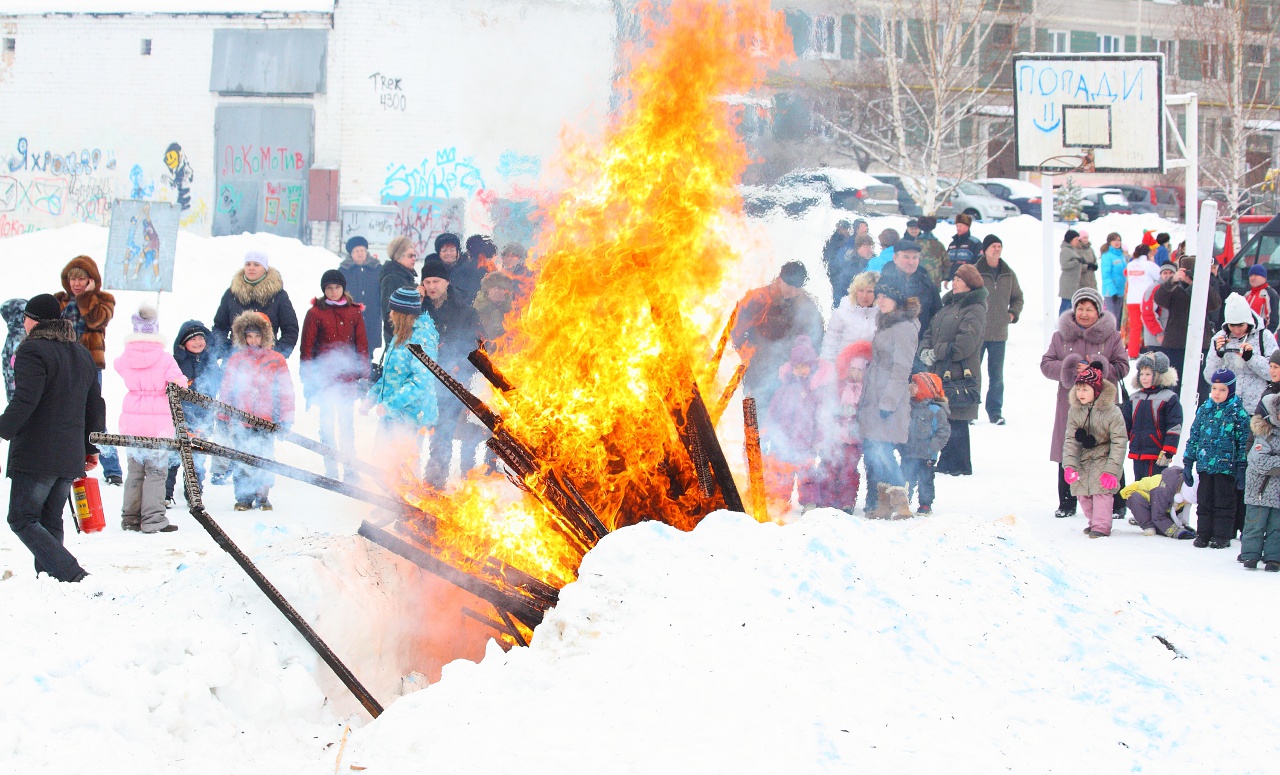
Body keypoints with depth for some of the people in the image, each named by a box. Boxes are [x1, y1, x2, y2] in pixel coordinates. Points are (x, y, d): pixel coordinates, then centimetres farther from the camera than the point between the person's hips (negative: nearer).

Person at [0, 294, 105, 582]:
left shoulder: (32, 351, -10)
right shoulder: (82, 354, 16)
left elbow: (24, 402, -21)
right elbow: (96, 407, 20)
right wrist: (91, 448, 26)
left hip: (35, 457, -8)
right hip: (71, 457, 8)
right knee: (50, 521, 14)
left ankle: (70, 574, -17)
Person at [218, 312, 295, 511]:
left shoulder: (276, 360, 5)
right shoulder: (236, 360, 8)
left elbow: (285, 391, 7)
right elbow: (226, 390, 13)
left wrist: (285, 419, 4)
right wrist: (223, 418, 11)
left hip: (266, 420, -1)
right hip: (241, 422, 1)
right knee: (243, 462, -1)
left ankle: (263, 497, 14)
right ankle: (243, 497, 9)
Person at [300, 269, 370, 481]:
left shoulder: (354, 312, 7)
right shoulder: (315, 313, 1)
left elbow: (362, 344, 11)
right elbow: (306, 347, 1)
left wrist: (364, 374, 6)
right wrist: (306, 378, -3)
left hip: (347, 376, 2)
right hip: (323, 375, -2)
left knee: (347, 423, 5)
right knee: (327, 422, 1)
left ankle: (349, 469, 10)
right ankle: (330, 469, 5)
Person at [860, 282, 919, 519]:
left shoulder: (905, 328, -9)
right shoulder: (884, 325, 19)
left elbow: (901, 369, -14)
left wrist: (889, 401, -19)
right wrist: (864, 399, 19)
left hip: (890, 403, -9)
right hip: (873, 399, 9)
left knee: (880, 451, -15)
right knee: (870, 450, 5)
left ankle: (901, 504, -10)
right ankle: (879, 504, 10)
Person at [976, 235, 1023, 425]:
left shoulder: (1008, 274, 7)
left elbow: (1017, 297, 20)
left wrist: (1013, 313, 4)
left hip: (999, 333, 3)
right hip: (977, 332, -3)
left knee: (997, 375, 6)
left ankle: (995, 411, 12)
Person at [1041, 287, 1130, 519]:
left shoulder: (1111, 336, 3)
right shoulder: (1061, 336, 8)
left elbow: (1122, 367, 0)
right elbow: (1046, 364, 6)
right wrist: (1066, 370, -14)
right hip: (1069, 404, 2)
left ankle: (1116, 505, 7)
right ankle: (1066, 504, 17)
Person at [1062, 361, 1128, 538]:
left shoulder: (1112, 412, -17)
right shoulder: (1075, 411, -4)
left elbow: (1119, 443, -15)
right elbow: (1070, 440, -4)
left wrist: (1112, 470, -21)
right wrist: (1069, 465, -16)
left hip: (1104, 459, -5)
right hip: (1083, 460, 5)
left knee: (1102, 490, -14)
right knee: (1082, 493, 7)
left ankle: (1101, 526, -4)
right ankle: (1093, 521, 27)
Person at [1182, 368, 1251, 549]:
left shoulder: (1238, 412, -3)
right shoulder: (1204, 410, 9)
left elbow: (1244, 441, -4)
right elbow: (1194, 437, 13)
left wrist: (1242, 468, -8)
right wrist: (1188, 462, 10)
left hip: (1226, 466, -4)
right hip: (1205, 465, 4)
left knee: (1224, 503, 2)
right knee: (1204, 501, 8)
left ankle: (1222, 536, 9)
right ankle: (1203, 534, 16)